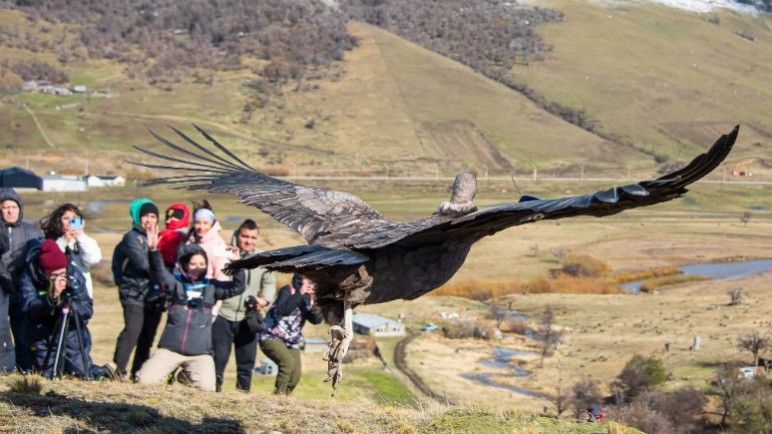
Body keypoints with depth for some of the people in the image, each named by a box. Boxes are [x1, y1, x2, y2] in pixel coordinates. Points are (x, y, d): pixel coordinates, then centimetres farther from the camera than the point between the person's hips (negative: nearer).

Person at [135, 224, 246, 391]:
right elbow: (159, 272, -10)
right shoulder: (176, 283, 6)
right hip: (170, 349, -1)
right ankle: (171, 371, 15)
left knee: (207, 388, -19)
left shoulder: (211, 287, 10)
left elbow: (237, 287, 3)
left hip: (200, 353, 1)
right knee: (145, 380, -15)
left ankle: (186, 375, 12)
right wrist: (154, 251, -28)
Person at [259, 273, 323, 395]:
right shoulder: (287, 291, -11)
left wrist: (312, 304, -18)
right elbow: (282, 310, -31)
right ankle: (278, 395, -19)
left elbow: (316, 320, -3)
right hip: (272, 337, -7)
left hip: (292, 342, 7)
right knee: (288, 362, -28)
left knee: (296, 373, -9)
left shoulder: (308, 298, 7)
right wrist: (300, 293, -30)